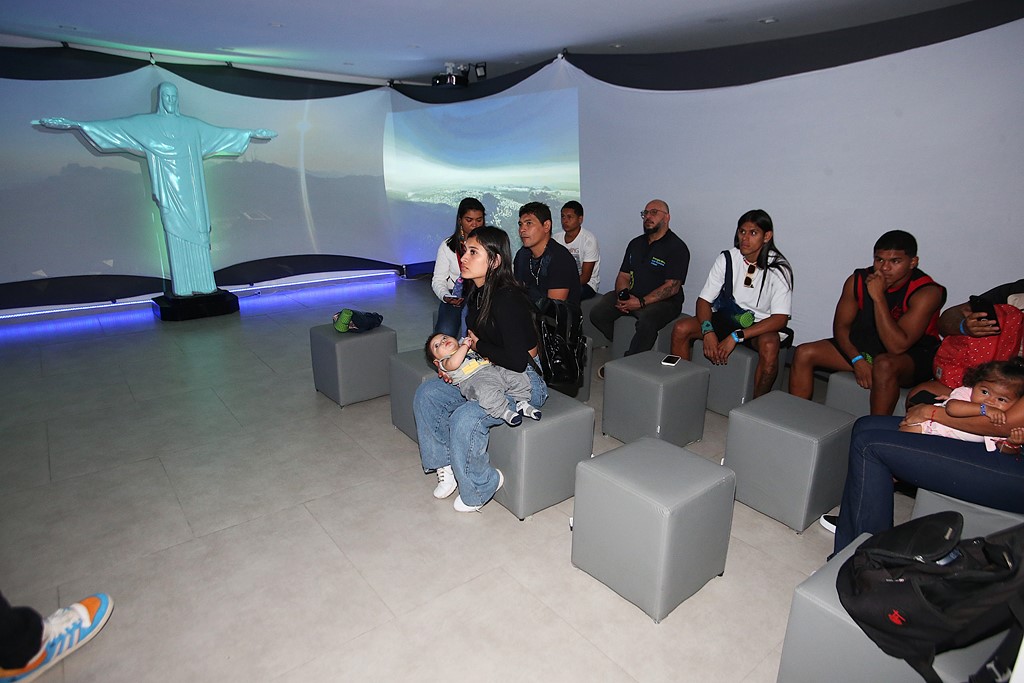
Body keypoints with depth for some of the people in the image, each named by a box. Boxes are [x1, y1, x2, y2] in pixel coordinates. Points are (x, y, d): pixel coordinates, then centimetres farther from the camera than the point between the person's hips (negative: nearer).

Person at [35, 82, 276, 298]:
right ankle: (183, 287, -4)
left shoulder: (191, 125, 15)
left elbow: (220, 132, 19)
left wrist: (251, 133, 18)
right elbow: (111, 126, 3)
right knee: (176, 234, -4)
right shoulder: (145, 124, 8)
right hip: (169, 190, -2)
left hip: (190, 189, 2)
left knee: (196, 232, -1)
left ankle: (202, 283, 2)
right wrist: (74, 124, -6)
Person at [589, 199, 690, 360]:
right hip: (630, 296, 6)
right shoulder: (635, 243, 16)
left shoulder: (677, 247, -6)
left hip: (663, 301, -6)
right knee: (597, 313, -13)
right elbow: (623, 275, 15)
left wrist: (641, 303, -22)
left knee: (647, 321, -38)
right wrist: (622, 296, -8)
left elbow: (672, 287, -15)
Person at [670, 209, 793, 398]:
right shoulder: (727, 259, -6)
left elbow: (780, 318, -20)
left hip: (761, 324, -3)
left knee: (769, 346, -37)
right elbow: (704, 299, -6)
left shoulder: (778, 268, -14)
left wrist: (736, 336, -30)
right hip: (727, 317, 3)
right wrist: (708, 331, -27)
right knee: (680, 329, -20)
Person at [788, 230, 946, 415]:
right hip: (863, 347, 6)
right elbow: (841, 326, -2)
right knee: (804, 353, -11)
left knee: (884, 365, -41)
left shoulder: (927, 292, -22)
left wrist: (878, 296, -34)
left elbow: (897, 346, -31)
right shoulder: (858, 280, -8)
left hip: (912, 356, -5)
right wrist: (857, 360, -19)